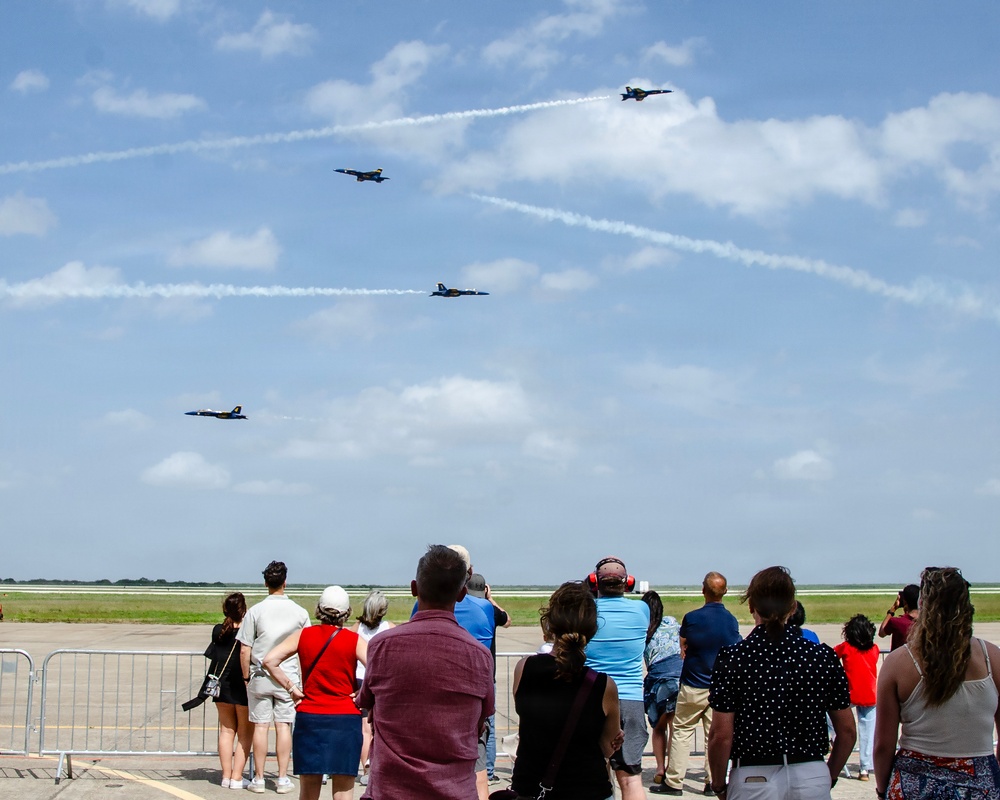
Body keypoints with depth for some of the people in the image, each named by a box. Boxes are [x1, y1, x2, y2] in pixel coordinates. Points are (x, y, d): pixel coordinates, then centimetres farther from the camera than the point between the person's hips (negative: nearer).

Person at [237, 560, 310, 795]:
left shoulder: (255, 611, -6)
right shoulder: (299, 612, -2)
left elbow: (244, 650, -5)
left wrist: (246, 677, 6)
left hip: (259, 676, -1)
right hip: (288, 677, 1)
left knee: (260, 726, 4)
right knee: (283, 726, 5)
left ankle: (258, 779, 9)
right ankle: (283, 779, 7)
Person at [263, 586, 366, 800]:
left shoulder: (303, 635, 2)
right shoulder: (354, 640, -4)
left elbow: (269, 660, -4)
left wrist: (291, 688, 2)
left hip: (309, 718, 2)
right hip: (345, 718, -2)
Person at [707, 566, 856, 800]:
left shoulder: (732, 659, -7)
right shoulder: (823, 657, 0)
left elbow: (721, 735, -8)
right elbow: (847, 732, 5)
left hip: (754, 781, -2)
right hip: (812, 778, 2)